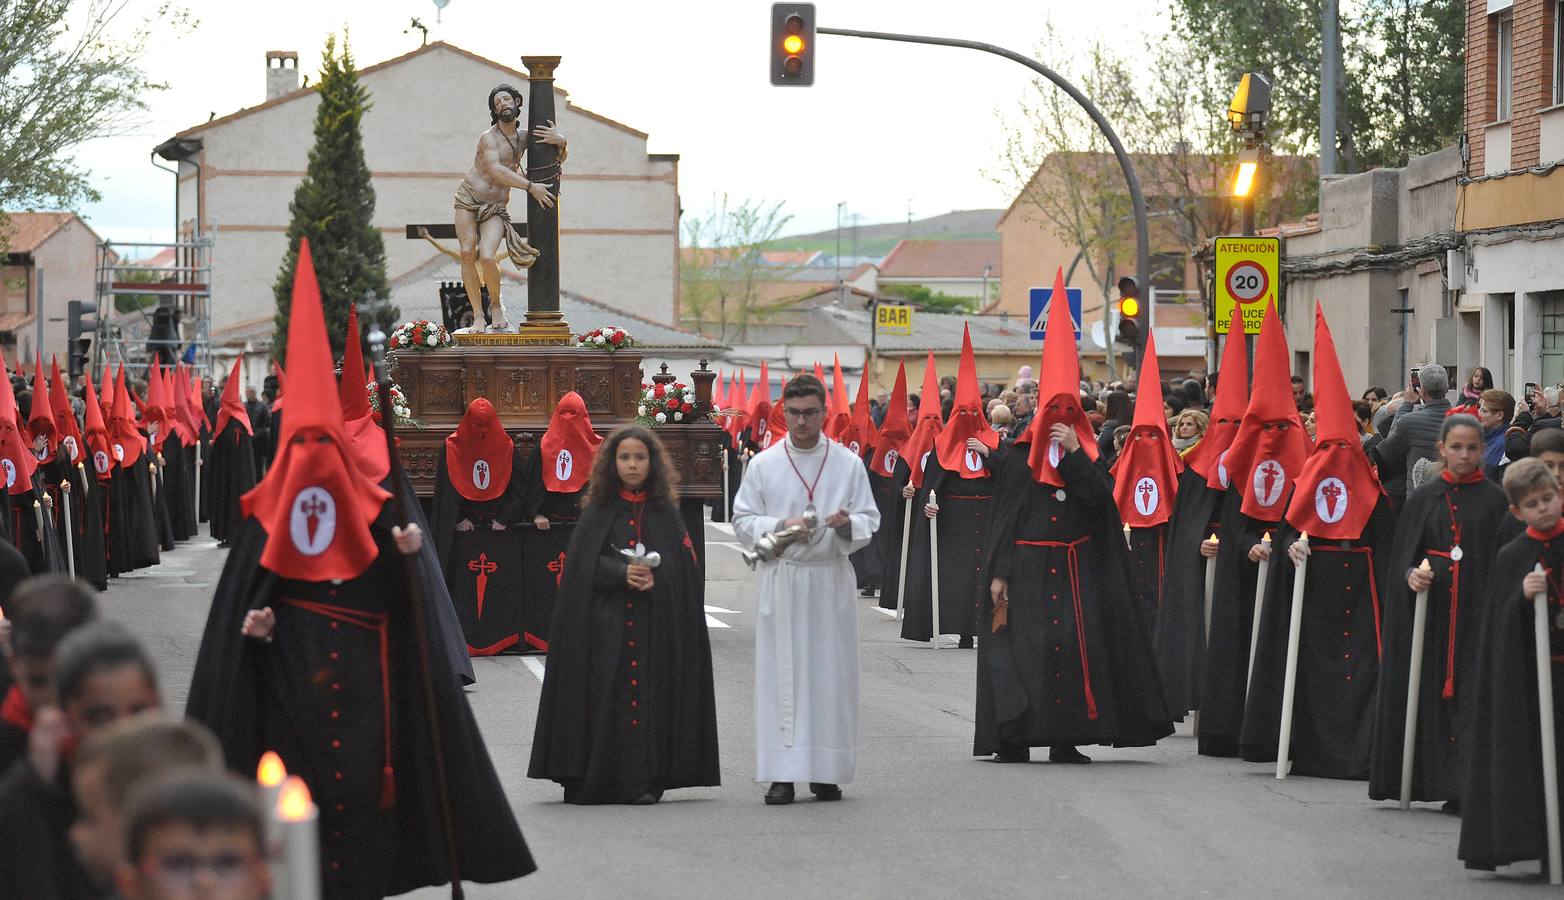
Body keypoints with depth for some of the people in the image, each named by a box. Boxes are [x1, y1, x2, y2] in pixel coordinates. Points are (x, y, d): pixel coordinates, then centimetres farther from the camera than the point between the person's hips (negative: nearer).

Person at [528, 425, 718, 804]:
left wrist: (653, 578, -13)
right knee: (606, 699, -8)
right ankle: (597, 780, -5)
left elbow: (684, 567, 5)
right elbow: (583, 565, 1)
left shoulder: (665, 512, 10)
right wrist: (622, 573, -14)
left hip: (655, 626, 1)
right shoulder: (599, 511, 7)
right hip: (605, 625, -1)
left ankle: (643, 780, -3)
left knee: (650, 696, -5)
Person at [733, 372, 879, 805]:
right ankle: (782, 773, -2)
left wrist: (848, 524, -16)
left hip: (831, 579, 1)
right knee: (781, 672, -4)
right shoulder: (763, 465, 5)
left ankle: (826, 772, 10)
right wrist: (781, 527, -13)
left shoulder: (848, 464, 5)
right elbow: (743, 521, 5)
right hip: (780, 579, -1)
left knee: (831, 673, 1)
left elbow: (869, 519, 6)